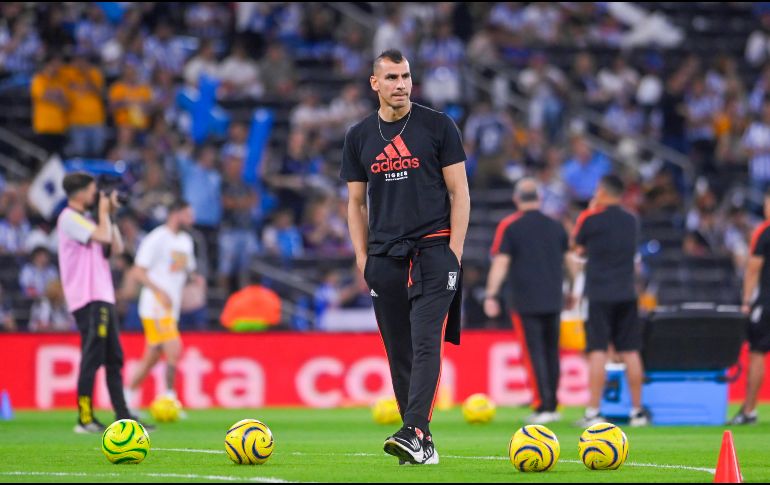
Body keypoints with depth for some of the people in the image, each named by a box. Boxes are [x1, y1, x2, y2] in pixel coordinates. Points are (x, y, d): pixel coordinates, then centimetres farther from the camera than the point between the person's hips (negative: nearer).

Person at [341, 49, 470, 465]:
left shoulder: (438, 126, 2)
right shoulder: (359, 137, 11)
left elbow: (459, 192, 2)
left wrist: (454, 252, -6)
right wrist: (362, 256, 6)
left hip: (433, 248, -4)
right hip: (385, 256, 4)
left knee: (425, 343, -16)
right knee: (399, 352, 3)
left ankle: (413, 432, -25)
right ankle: (423, 445, 9)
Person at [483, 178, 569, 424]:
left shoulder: (509, 226, -4)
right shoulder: (555, 226, 8)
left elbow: (501, 262, -11)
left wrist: (491, 295, -10)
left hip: (526, 302, -4)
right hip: (553, 302, 4)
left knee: (535, 353, -3)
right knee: (552, 351, 11)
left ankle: (543, 407, -8)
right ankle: (552, 406, 14)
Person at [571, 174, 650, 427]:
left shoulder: (591, 219, -7)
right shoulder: (631, 221, 8)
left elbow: (576, 247, 8)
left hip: (598, 295, -4)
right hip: (626, 295, 4)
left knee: (598, 352, -6)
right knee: (630, 352, 7)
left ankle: (593, 412, -10)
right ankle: (637, 411, 10)